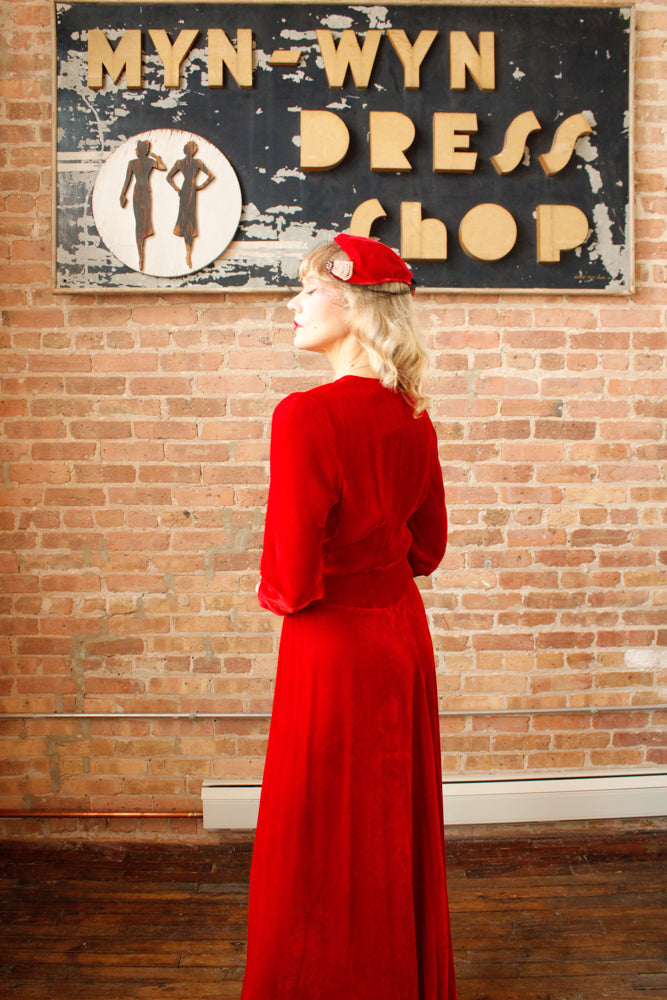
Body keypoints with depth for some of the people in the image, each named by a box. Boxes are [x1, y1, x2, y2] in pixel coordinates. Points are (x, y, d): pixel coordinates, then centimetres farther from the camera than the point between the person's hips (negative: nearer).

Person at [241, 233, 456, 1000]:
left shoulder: (306, 415, -22)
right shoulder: (410, 417, 1)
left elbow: (292, 580, -22)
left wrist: (274, 592, -1)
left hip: (334, 648, -8)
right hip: (403, 634, 8)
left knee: (325, 849, 11)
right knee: (396, 830, 23)